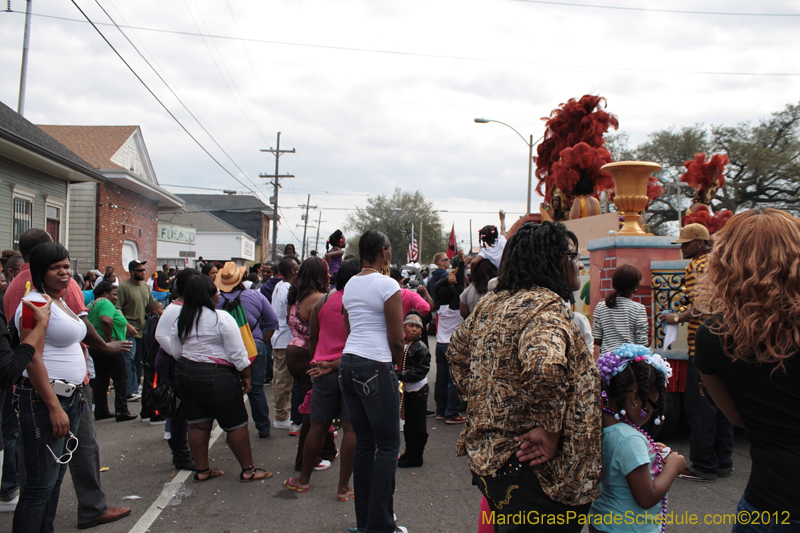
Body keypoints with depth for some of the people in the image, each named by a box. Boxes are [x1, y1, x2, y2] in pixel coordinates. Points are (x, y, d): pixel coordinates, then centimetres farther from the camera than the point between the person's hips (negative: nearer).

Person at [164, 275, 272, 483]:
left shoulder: (181, 320, 6)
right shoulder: (221, 318, -14)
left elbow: (175, 351, 13)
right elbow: (237, 353, -14)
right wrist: (246, 376, -3)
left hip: (184, 373, 7)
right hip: (216, 377, -7)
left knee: (198, 424, 14)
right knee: (236, 425, 3)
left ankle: (201, 470, 22)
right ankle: (248, 470, 11)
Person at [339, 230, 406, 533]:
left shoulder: (350, 284, 13)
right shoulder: (387, 285, -10)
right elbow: (396, 338, -11)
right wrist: (398, 364, 7)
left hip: (348, 363, 8)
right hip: (375, 367, -8)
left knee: (364, 442, 13)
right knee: (388, 445, 1)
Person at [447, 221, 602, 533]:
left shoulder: (491, 303, 8)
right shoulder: (547, 306, -19)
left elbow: (458, 350, 22)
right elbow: (544, 366, -37)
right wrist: (549, 428, -26)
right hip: (530, 471, -9)